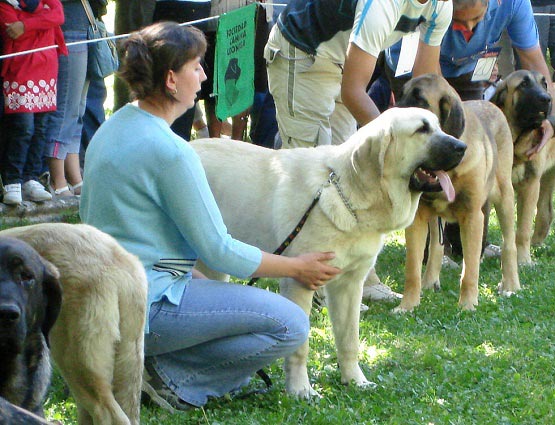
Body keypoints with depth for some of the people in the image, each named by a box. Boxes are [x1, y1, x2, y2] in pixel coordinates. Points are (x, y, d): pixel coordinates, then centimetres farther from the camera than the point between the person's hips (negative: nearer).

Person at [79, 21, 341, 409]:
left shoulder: (113, 127, 10)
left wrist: (186, 271, 23)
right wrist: (297, 268, 1)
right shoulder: (170, 151, -19)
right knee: (291, 325, -11)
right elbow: (219, 252, -14)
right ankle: (173, 374, -8)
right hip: (145, 305, -10)